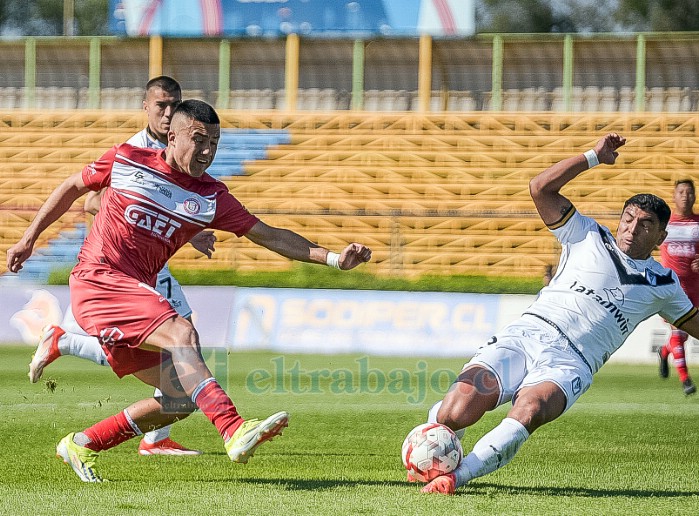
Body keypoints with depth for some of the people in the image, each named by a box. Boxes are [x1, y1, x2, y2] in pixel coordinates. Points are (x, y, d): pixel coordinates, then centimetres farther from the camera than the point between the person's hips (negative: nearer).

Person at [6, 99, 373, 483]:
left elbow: (270, 236, 3)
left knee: (182, 399, -1)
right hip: (97, 279, -6)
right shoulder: (126, 160, 1)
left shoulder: (212, 197, 8)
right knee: (181, 333, -29)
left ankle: (83, 445, 13)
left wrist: (332, 258, -8)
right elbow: (72, 188, 15)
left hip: (137, 294, 6)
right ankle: (235, 431, -43)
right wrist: (29, 237, 16)